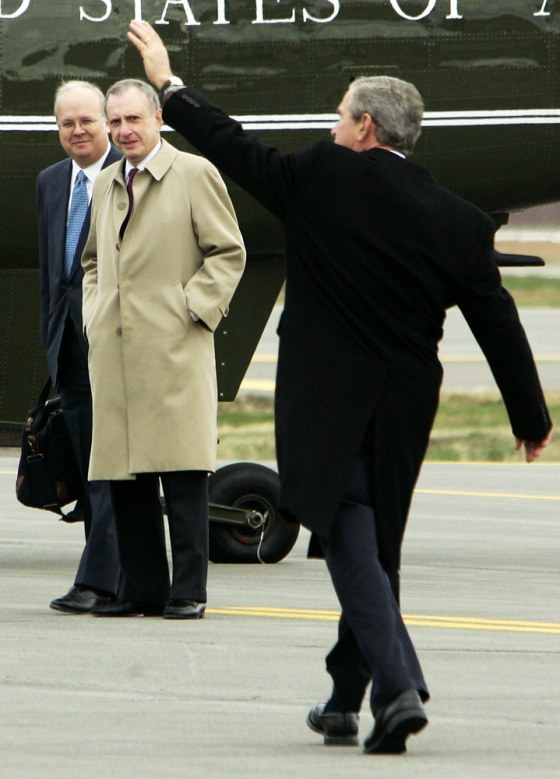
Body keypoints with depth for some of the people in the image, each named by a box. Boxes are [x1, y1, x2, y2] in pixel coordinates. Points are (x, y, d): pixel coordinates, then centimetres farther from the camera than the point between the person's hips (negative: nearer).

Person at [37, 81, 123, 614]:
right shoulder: (50, 183, 17)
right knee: (88, 465, 8)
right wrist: (51, 337, 17)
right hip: (69, 339, 7)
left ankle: (96, 581, -14)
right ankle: (117, 577, 13)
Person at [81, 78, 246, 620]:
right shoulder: (105, 185, 19)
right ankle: (142, 588, 8)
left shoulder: (195, 174, 2)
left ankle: (188, 590, -4)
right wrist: (93, 313, 12)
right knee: (124, 476, 3)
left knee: (182, 473, -7)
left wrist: (193, 309, -9)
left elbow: (227, 253, 1)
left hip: (175, 347, -5)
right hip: (114, 350, 5)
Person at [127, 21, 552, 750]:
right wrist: (531, 420, 16)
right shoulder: (459, 221, 3)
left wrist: (170, 83, 17)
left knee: (354, 546, -7)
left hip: (331, 403, -5)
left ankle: (398, 687, -23)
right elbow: (499, 326, 6)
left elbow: (235, 149, 3)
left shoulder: (325, 178, -7)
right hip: (404, 412, 5)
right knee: (374, 547, 15)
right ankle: (345, 700, 25)